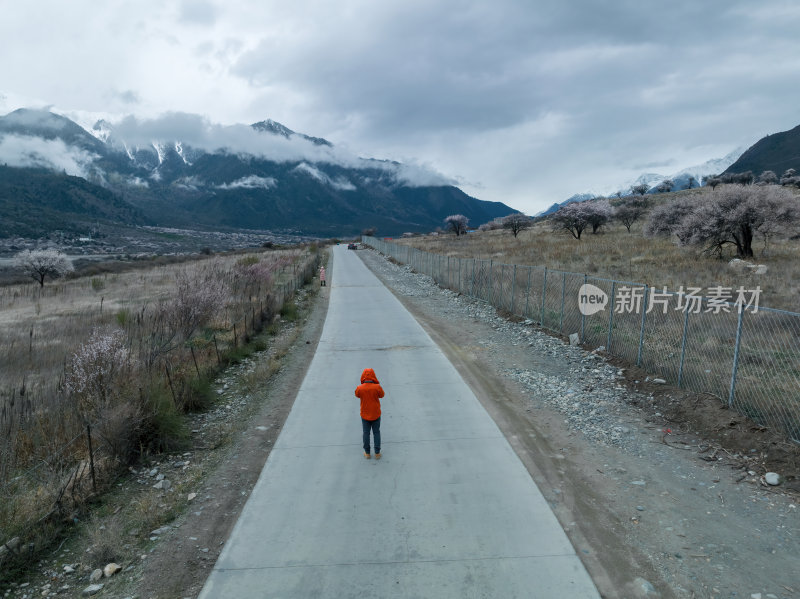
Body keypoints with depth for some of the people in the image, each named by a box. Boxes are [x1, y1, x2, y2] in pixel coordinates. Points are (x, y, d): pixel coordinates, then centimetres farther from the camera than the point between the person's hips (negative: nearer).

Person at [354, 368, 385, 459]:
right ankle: (377, 453, 22)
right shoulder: (377, 387, -22)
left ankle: (367, 453, 26)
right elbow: (381, 395, -2)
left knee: (366, 433, 15)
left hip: (365, 415, 1)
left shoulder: (359, 388, -19)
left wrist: (363, 384, -1)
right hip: (376, 414, 0)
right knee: (376, 433, 15)